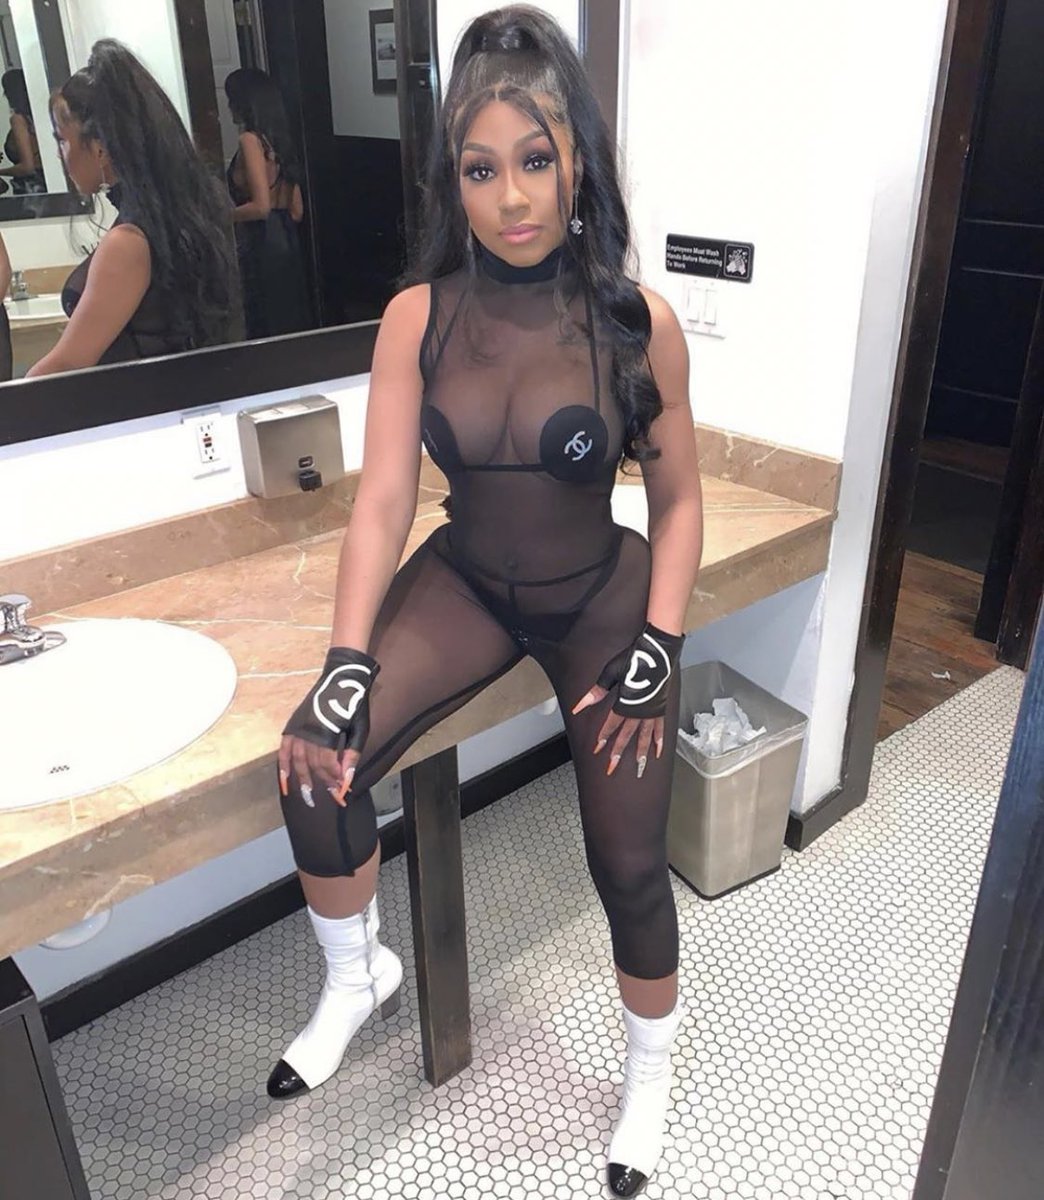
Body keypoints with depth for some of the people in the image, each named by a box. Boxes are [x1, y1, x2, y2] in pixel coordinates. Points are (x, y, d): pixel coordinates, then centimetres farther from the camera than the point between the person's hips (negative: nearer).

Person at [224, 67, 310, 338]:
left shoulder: (250, 139, -11)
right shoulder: (279, 139, 13)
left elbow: (261, 206, -20)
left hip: (260, 245, -9)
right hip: (286, 241, 9)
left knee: (264, 326, -3)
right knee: (290, 321, 12)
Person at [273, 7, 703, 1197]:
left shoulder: (639, 323, -15)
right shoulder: (418, 319, -11)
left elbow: (678, 499, -6)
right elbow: (382, 499, -12)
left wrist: (655, 656, -13)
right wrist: (347, 667, -21)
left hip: (602, 600, -1)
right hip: (465, 585, 2)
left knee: (627, 862, 3)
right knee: (313, 765, -19)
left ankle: (650, 1073, 36)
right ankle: (357, 975, 14)